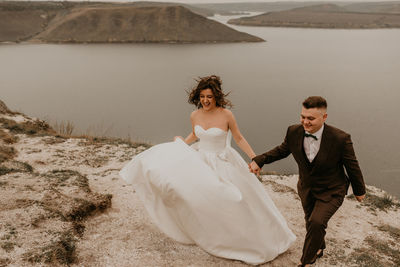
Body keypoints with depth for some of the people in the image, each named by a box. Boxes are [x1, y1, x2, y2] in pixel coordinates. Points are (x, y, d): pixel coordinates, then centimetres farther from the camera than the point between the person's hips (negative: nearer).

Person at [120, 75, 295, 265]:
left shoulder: (226, 115, -16)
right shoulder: (195, 115, -3)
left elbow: (239, 138, -6)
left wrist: (255, 159, -9)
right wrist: (182, 143, 2)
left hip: (223, 163, -4)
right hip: (200, 161, 4)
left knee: (233, 201, 4)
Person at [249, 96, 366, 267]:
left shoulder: (340, 139, -29)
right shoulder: (294, 132, -19)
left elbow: (352, 166, -13)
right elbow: (282, 150, 2)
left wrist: (359, 191, 2)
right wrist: (259, 160, -9)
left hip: (331, 191, -4)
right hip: (307, 188, 4)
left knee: (317, 222, -21)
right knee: (311, 222, 22)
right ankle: (319, 248, 54)